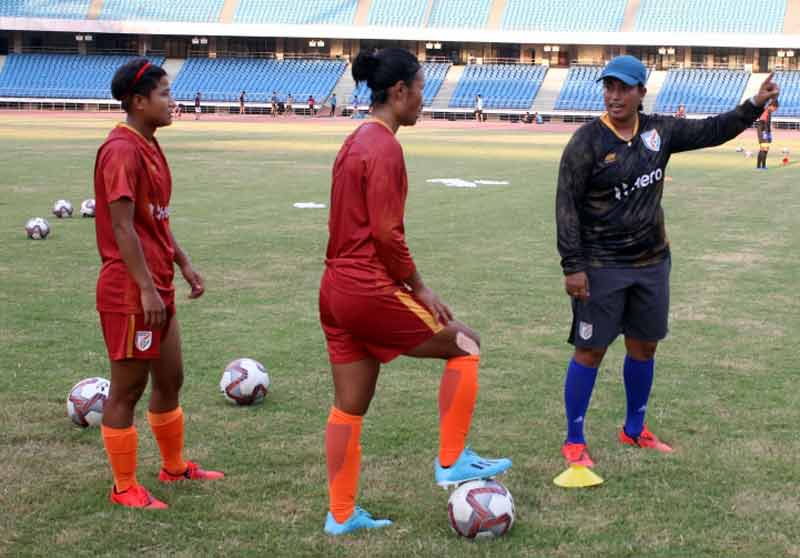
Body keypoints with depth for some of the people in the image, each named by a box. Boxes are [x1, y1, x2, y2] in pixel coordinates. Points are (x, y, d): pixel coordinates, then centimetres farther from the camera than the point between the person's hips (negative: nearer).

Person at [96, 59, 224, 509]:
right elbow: (122, 227, -22)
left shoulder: (149, 147, 12)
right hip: (131, 291, -10)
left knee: (170, 380, 20)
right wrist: (146, 289, -23)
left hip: (158, 288, 10)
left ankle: (175, 467, 36)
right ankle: (125, 488, 14)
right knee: (128, 388, 2)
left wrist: (184, 263, 18)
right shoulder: (122, 151, -18)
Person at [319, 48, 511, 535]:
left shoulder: (356, 142, 13)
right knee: (466, 345, 8)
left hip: (337, 289, 9)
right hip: (371, 292, -9)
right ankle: (452, 462, 12)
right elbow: (387, 233, -19)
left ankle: (341, 516, 19)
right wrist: (420, 288, -9)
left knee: (350, 407, 13)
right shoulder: (385, 148, -15)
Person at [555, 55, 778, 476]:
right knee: (590, 349, -2)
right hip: (602, 268, -6)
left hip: (652, 263, 6)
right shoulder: (588, 141, -14)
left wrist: (754, 106, 4)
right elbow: (567, 205, -14)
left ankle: (634, 430, 32)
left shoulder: (659, 131, 2)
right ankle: (574, 442, 10)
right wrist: (572, 266, -17)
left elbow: (710, 132, 15)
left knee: (644, 346, 14)